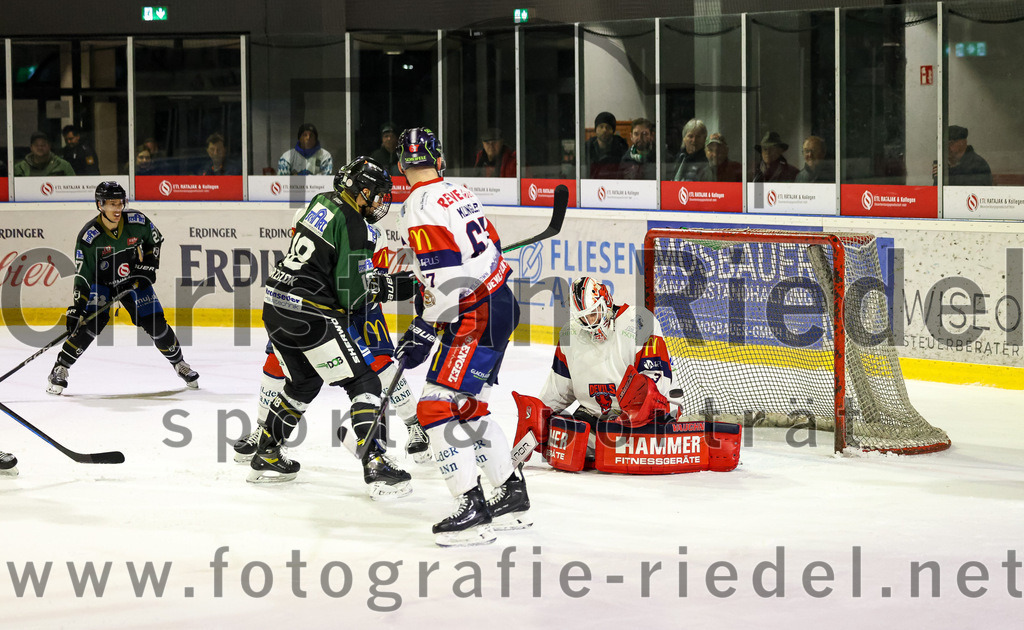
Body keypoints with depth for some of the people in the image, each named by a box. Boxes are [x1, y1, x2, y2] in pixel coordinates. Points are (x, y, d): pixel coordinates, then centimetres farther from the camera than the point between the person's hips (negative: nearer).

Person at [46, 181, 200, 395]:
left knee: (156, 325, -2)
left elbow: (154, 240, 3)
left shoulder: (138, 221, -19)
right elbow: (82, 276, -24)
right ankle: (60, 368, -9)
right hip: (101, 283, -2)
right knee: (92, 324, -20)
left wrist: (148, 266, -6)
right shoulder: (88, 237, -26)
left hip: (134, 280, 2)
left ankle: (178, 363, 21)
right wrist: (76, 309, -29)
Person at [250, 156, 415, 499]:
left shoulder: (321, 203, 12)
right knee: (363, 383, -3)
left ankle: (265, 458, 32)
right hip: (311, 315, -9)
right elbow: (352, 293, -14)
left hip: (276, 306, 9)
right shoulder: (354, 226, -13)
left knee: (304, 382, 27)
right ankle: (376, 468, -12)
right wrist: (398, 288, -5)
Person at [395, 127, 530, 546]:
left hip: (475, 318, -10)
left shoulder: (419, 209, -15)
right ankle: (512, 496, 24)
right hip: (501, 304, 10)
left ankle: (473, 510, -14)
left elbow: (448, 281, -23)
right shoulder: (460, 194, 13)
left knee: (436, 408, -9)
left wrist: (421, 334, -16)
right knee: (467, 409, 18)